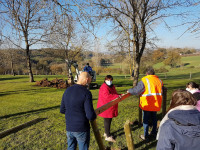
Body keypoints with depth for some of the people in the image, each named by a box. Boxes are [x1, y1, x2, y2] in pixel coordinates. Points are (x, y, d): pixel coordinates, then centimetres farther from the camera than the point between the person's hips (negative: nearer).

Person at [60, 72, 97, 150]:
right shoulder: (86, 93, -19)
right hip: (81, 129, -5)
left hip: (69, 128, 6)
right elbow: (90, 116, -22)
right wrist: (94, 115, 0)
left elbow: (62, 110, 8)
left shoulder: (67, 91, 0)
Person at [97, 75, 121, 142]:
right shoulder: (104, 87, -19)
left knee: (109, 120, 17)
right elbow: (107, 96, -32)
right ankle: (108, 136, 10)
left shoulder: (112, 86, 13)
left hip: (111, 107, 9)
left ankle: (106, 133, 34)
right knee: (107, 121, -1)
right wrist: (117, 96, -34)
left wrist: (120, 95, -1)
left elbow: (115, 94, 18)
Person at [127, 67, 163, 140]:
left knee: (146, 120, 7)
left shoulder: (145, 80, -16)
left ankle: (145, 136, 16)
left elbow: (136, 90, -18)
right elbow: (160, 91, 14)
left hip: (147, 104, -6)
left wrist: (129, 90, -2)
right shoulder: (159, 80, 4)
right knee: (154, 118, 23)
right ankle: (154, 132, 37)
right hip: (156, 104, 6)